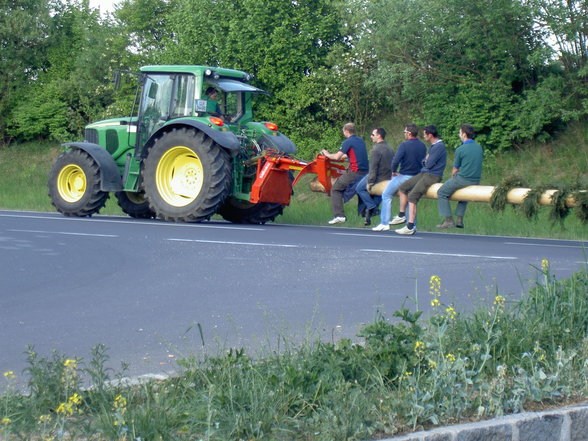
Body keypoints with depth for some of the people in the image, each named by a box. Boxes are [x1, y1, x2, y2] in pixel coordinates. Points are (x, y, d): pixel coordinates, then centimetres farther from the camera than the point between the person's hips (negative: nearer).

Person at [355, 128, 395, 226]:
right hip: (388, 178, 8)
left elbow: (373, 168, -20)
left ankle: (372, 207, 1)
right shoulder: (390, 149, 10)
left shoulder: (376, 150, -18)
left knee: (359, 188, 6)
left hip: (378, 179, -8)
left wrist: (370, 182, -15)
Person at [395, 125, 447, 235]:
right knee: (402, 188, 9)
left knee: (412, 196, -20)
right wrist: (426, 161, 1)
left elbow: (429, 164, -18)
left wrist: (426, 160, 2)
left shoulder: (439, 147, -16)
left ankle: (410, 227, -21)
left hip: (432, 176, -11)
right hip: (424, 173, 11)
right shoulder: (433, 145, 17)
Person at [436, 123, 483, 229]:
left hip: (463, 178, -7)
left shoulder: (460, 150, -12)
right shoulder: (479, 147, 7)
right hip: (476, 180, 7)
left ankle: (448, 220, 3)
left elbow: (455, 169, -4)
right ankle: (459, 219, 28)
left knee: (442, 193, 9)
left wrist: (453, 178, 18)